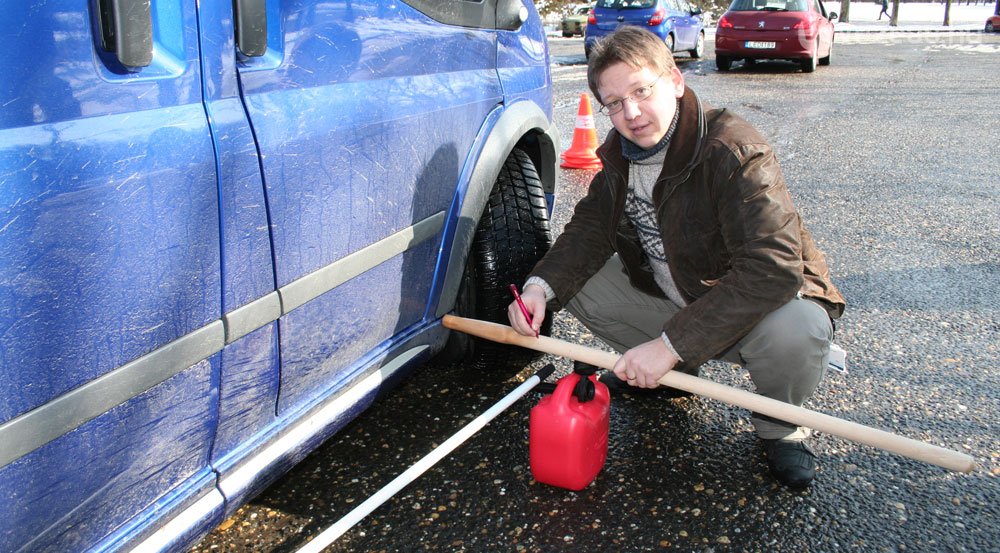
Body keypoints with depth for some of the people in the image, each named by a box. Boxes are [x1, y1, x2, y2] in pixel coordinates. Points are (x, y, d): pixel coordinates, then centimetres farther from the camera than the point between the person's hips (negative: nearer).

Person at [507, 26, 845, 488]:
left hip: (756, 306, -6)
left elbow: (775, 267, -37)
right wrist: (541, 286, -21)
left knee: (796, 329, -38)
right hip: (670, 299, 7)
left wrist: (671, 344, -39)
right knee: (577, 283, -6)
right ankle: (675, 373, 15)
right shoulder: (621, 154, -5)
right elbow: (590, 228, 1)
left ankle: (780, 424, -2)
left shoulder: (731, 151, -29)